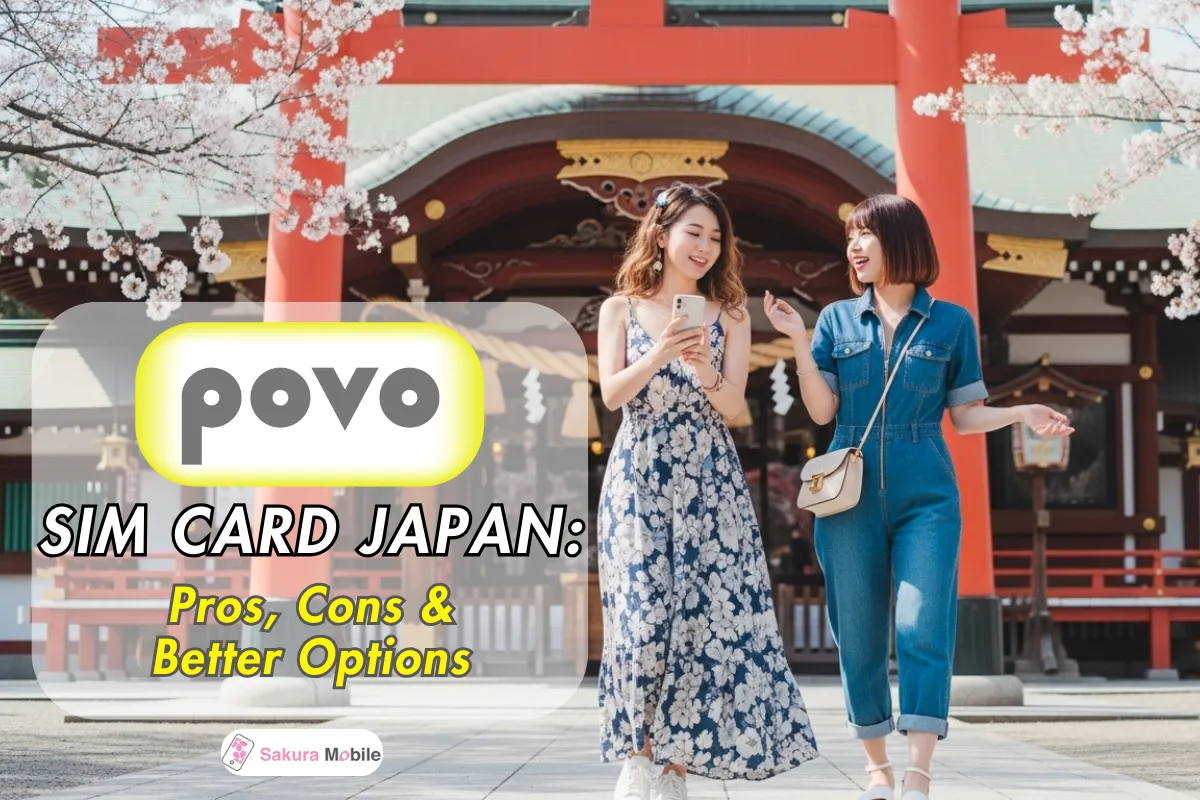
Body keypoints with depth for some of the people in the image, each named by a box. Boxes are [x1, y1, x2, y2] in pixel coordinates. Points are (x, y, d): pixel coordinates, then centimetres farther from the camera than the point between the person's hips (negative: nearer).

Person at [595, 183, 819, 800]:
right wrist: (657, 356, -21)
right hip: (639, 477, -1)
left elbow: (733, 406, -1)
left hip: (709, 479, 1)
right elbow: (611, 394, -5)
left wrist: (703, 368, -20)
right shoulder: (621, 309, 6)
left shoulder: (729, 315, 8)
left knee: (707, 609, -6)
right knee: (642, 608, -7)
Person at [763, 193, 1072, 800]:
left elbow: (964, 415, 6)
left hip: (925, 497, -2)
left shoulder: (950, 322, 3)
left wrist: (1021, 414, -10)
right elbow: (821, 411, 1)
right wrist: (798, 342, -10)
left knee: (922, 629, -12)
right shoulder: (838, 319, 6)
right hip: (851, 494, 2)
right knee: (858, 637, 5)